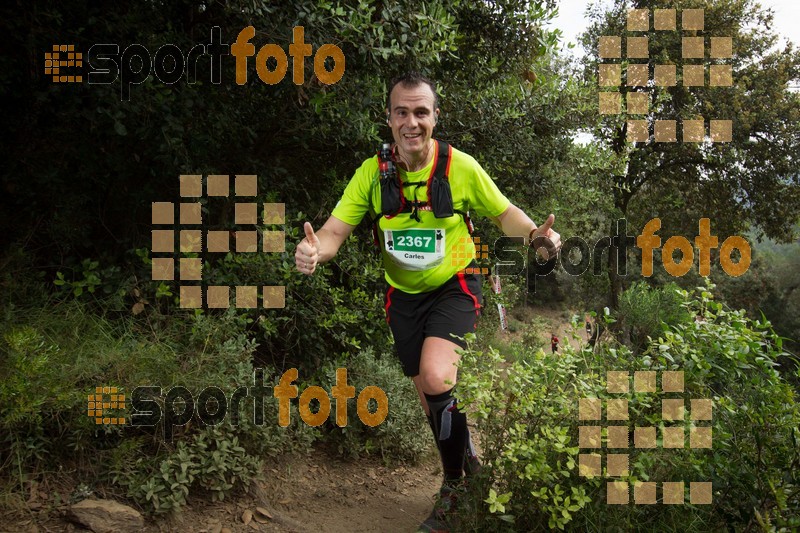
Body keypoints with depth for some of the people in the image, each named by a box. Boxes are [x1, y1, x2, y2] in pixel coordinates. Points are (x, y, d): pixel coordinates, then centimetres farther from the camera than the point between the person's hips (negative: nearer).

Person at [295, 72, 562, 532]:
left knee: (436, 378, -27)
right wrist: (314, 250, -35)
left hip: (455, 287, -3)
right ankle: (458, 487, 37)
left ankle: (458, 474, 2)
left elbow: (504, 213, 0)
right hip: (404, 295, 3)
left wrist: (534, 233, -21)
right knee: (429, 392, 13)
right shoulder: (373, 172, -10)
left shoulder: (461, 166, -14)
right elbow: (336, 229, -12)